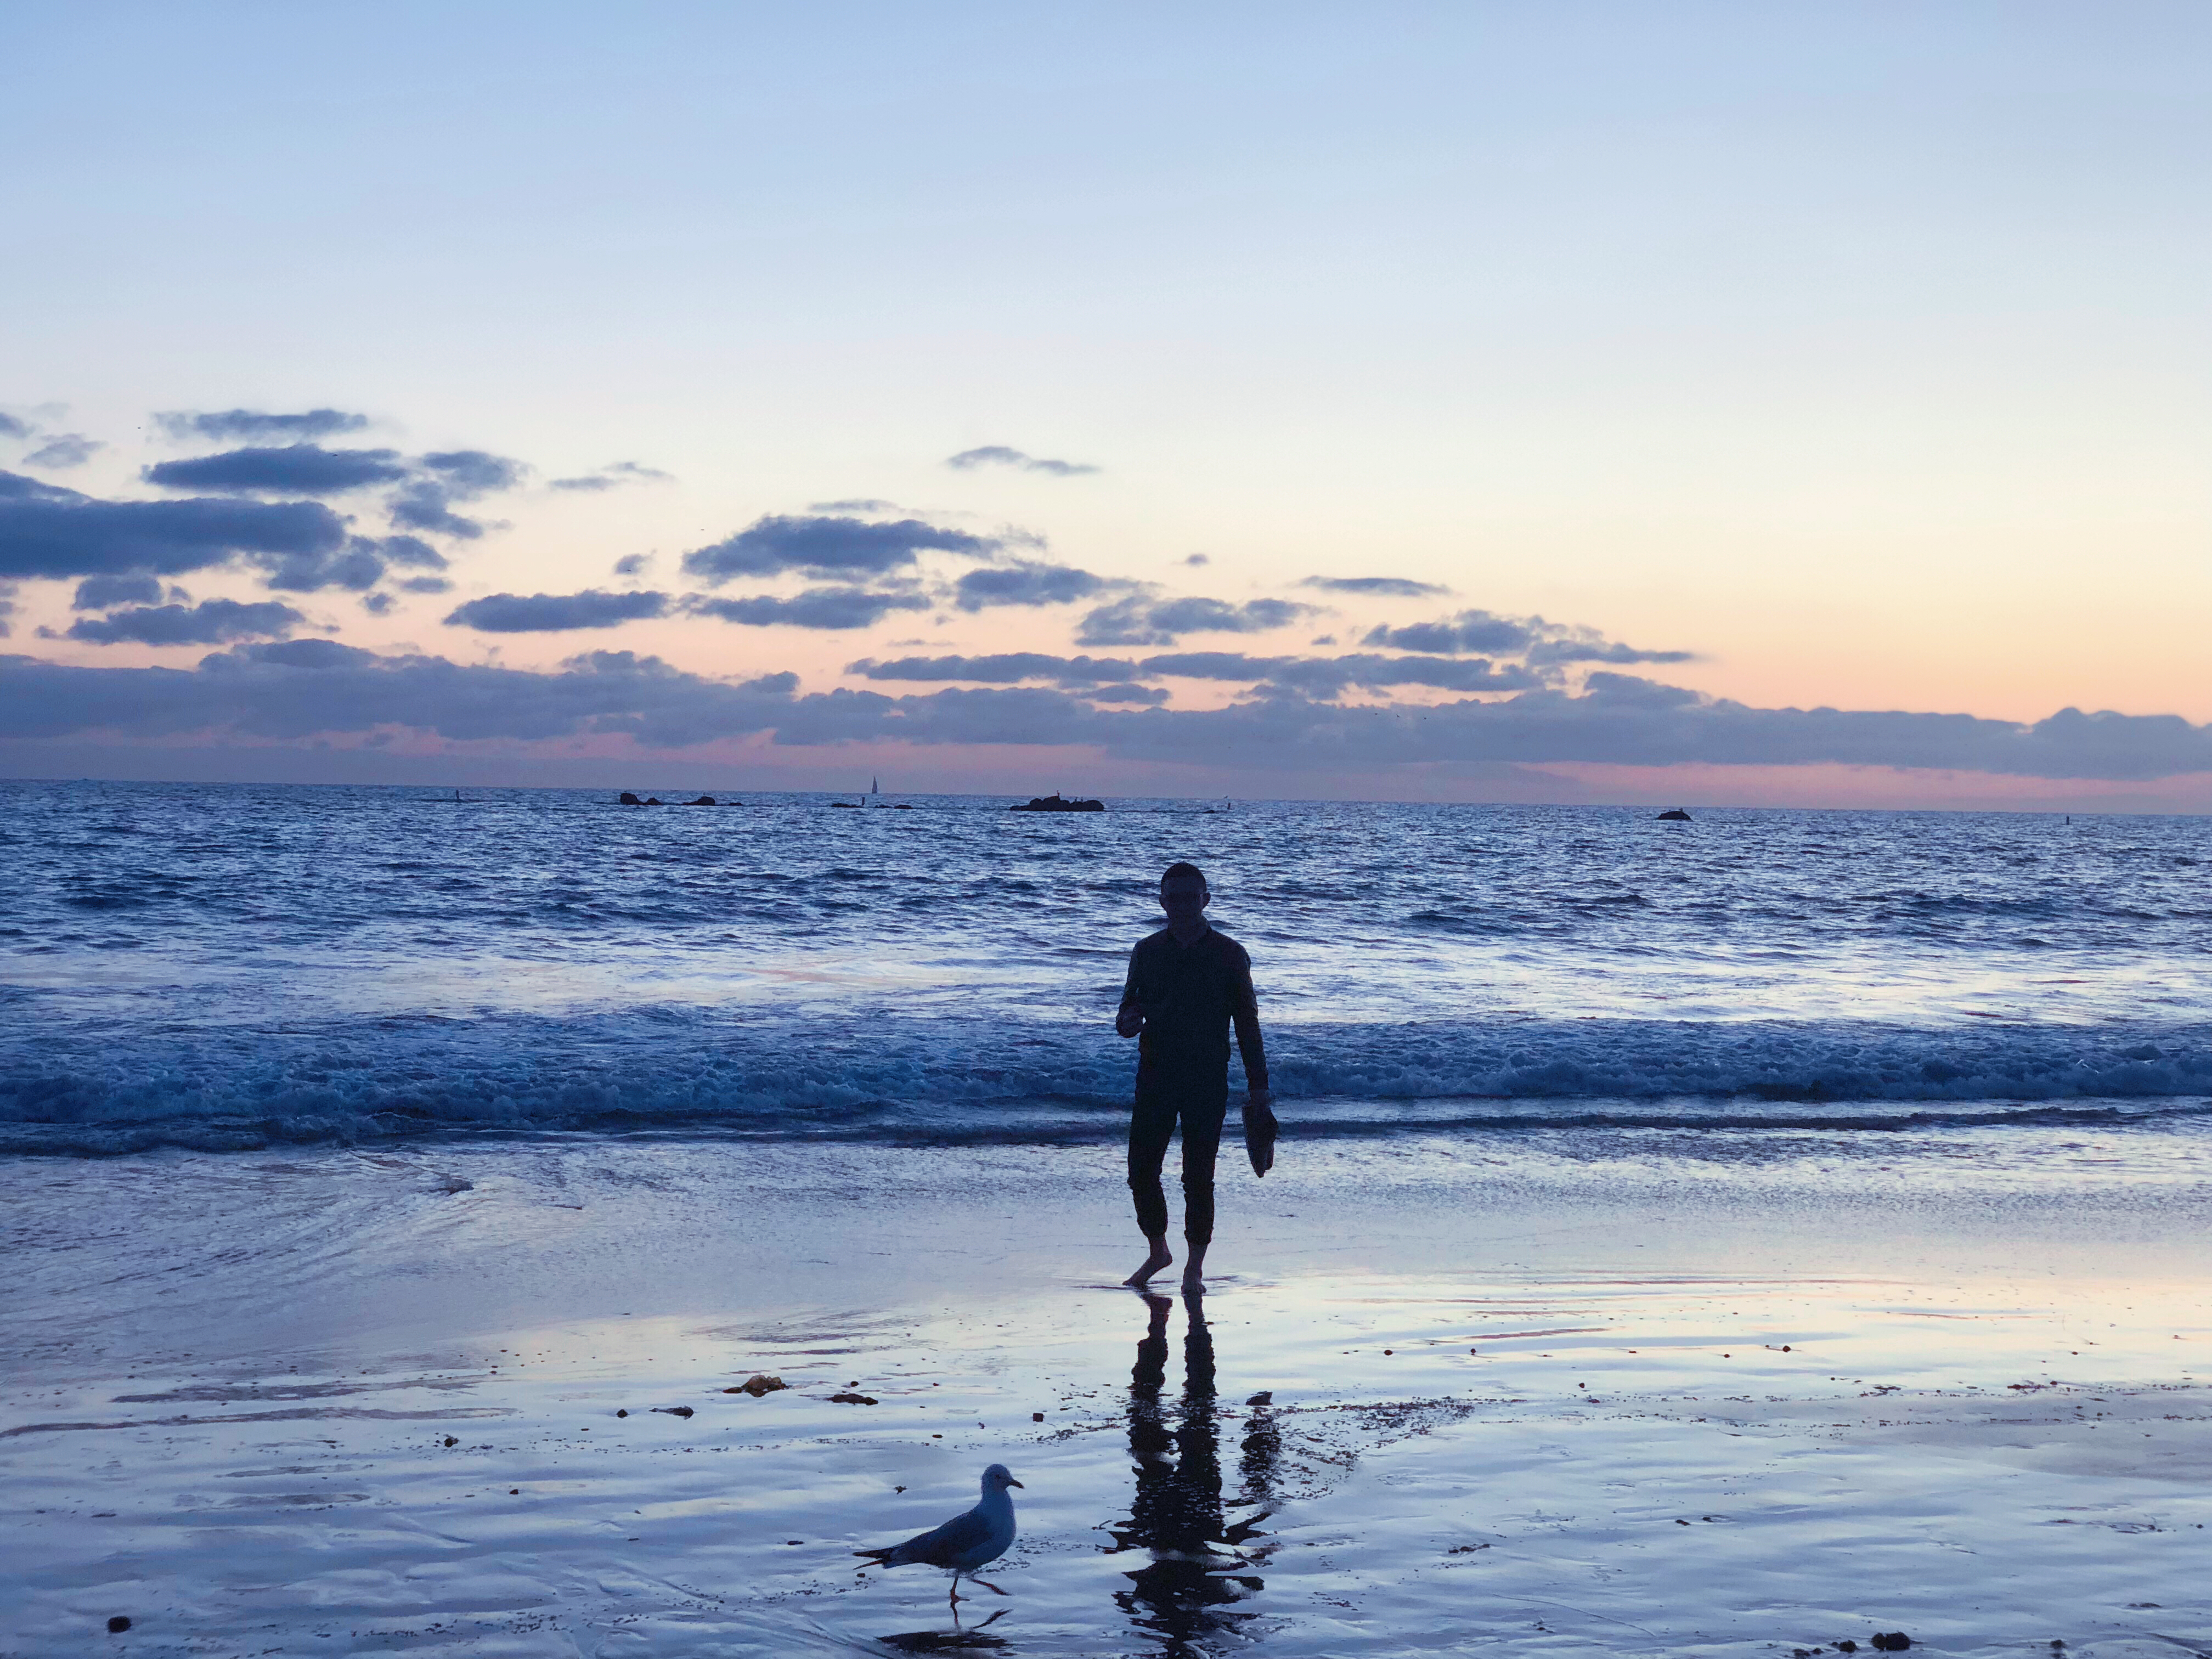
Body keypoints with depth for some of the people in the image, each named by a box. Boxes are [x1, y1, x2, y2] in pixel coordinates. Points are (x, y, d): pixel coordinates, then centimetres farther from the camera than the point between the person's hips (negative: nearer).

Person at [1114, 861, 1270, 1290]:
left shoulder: (1229, 955, 1)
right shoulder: (1147, 952, 7)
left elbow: (1247, 1024, 3)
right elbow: (1128, 1010, 12)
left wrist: (1257, 1086, -1)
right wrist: (1127, 1021, -14)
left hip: (1207, 1080, -2)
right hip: (1156, 1074, 3)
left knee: (1198, 1176, -1)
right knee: (1141, 1170, 2)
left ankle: (1195, 1266, 11)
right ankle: (1158, 1251, 23)